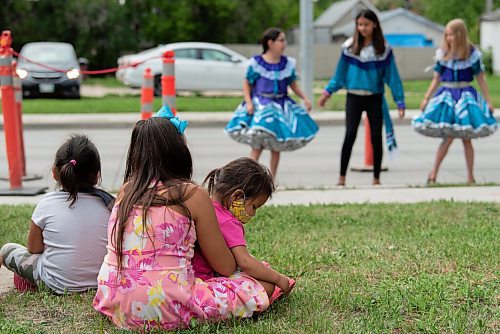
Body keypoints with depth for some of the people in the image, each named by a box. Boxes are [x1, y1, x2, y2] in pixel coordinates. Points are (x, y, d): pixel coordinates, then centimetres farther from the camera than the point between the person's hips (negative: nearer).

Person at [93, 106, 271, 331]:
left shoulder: (126, 190, 7)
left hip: (115, 304, 6)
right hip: (162, 310, -5)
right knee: (256, 292, 7)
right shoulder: (193, 195, -7)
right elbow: (225, 268, 2)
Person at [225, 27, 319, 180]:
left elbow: (293, 84, 14)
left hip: (280, 106, 4)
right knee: (257, 145, -8)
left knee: (276, 146, 8)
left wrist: (304, 98, 1)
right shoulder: (256, 63, -7)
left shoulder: (288, 63, 4)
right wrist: (249, 102, -14)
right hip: (260, 105, -4)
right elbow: (247, 84, -1)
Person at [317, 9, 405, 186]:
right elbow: (340, 74, 9)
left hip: (375, 99, 0)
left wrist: (400, 101, 0)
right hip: (354, 97, 0)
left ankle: (376, 178, 14)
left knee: (376, 136, 2)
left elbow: (392, 76, 1)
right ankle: (342, 177, -4)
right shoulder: (349, 47, 1)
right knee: (350, 134, -11)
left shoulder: (384, 49, -2)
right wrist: (327, 92, 6)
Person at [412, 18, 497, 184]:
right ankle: (433, 173, 0)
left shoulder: (472, 54, -1)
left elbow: (481, 79, 4)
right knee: (448, 137, -8)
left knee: (466, 138, 2)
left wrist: (488, 101, 4)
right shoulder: (443, 54, 2)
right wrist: (426, 98, 6)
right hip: (447, 96, 0)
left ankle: (470, 176, 12)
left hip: (465, 96, 0)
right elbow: (436, 79, 9)